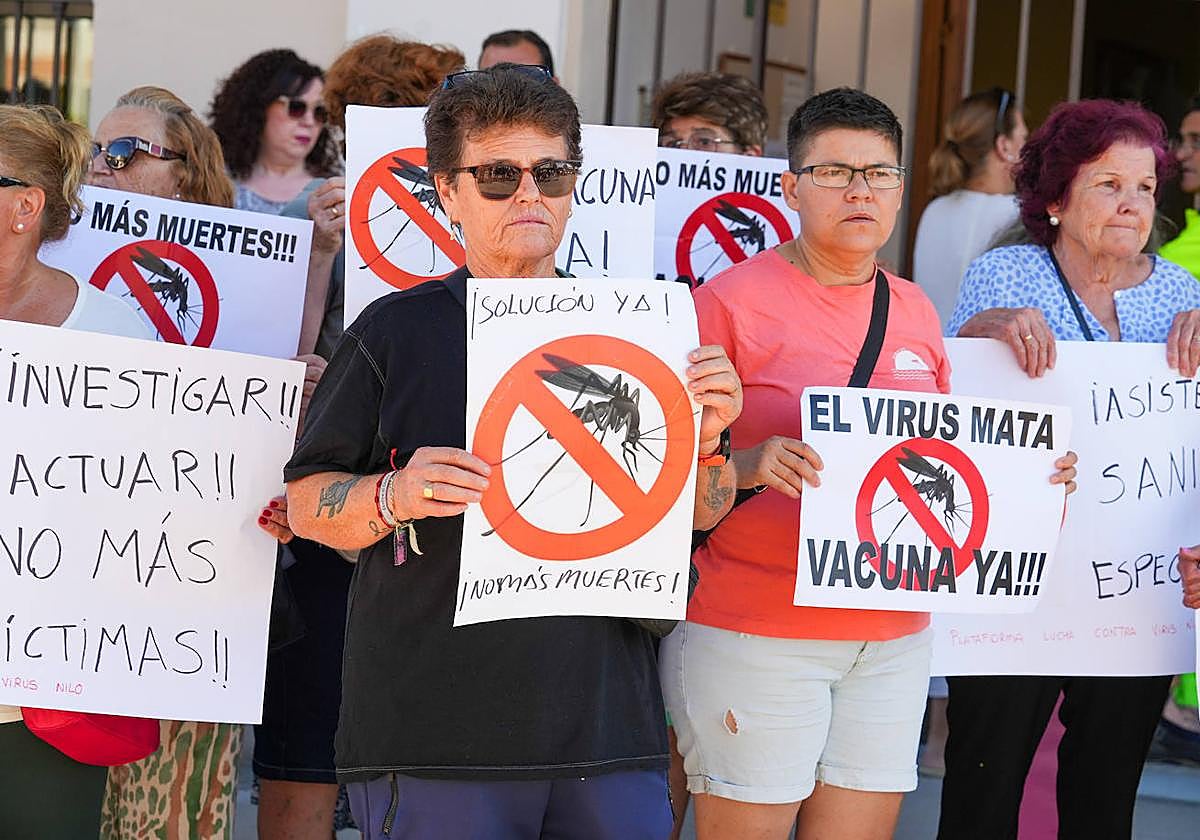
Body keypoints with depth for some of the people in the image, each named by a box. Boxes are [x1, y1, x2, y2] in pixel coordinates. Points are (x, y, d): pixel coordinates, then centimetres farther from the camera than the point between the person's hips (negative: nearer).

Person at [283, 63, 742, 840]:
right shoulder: (395, 331, 2)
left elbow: (701, 515, 14)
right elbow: (307, 504, 1)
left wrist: (707, 442, -6)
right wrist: (394, 497, -18)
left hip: (609, 729, 3)